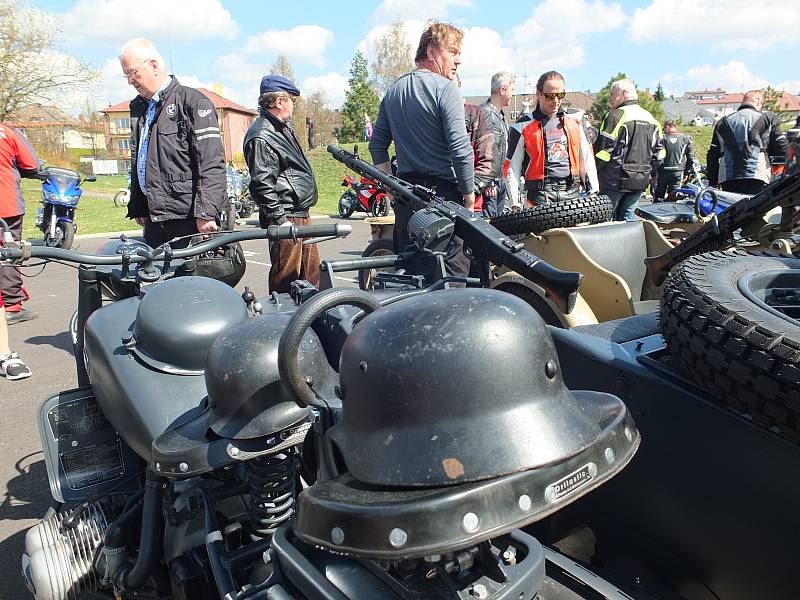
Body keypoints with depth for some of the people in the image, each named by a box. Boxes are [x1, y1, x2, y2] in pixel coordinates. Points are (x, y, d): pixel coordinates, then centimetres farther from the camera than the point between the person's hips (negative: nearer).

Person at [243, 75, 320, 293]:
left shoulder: (282, 128, 18)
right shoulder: (262, 136, -15)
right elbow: (261, 184, -21)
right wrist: (280, 220, -21)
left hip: (301, 215, 10)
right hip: (286, 219, -10)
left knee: (311, 271, 16)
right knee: (286, 276, -4)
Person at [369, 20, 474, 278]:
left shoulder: (393, 90, 13)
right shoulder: (445, 88, -10)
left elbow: (377, 143, 16)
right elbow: (460, 148, -17)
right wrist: (469, 194, -8)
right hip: (444, 192, -7)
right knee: (454, 266, -2)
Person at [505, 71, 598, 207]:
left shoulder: (574, 121, 14)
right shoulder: (524, 127, 3)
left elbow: (587, 159, 19)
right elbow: (512, 168, 3)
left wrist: (593, 192, 12)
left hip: (572, 192, 3)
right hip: (539, 195, -3)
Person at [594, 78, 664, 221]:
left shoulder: (617, 116, -12)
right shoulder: (651, 119, 14)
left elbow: (603, 150, -16)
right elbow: (659, 152, 16)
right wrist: (650, 172, 23)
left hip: (616, 180, -7)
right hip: (641, 181, 7)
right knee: (628, 216, 16)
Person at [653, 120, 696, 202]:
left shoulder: (662, 138, -4)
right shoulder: (685, 138, 4)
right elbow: (691, 158, 6)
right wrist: (687, 172, 15)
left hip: (663, 171, -1)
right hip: (678, 172, 1)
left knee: (658, 197, 8)